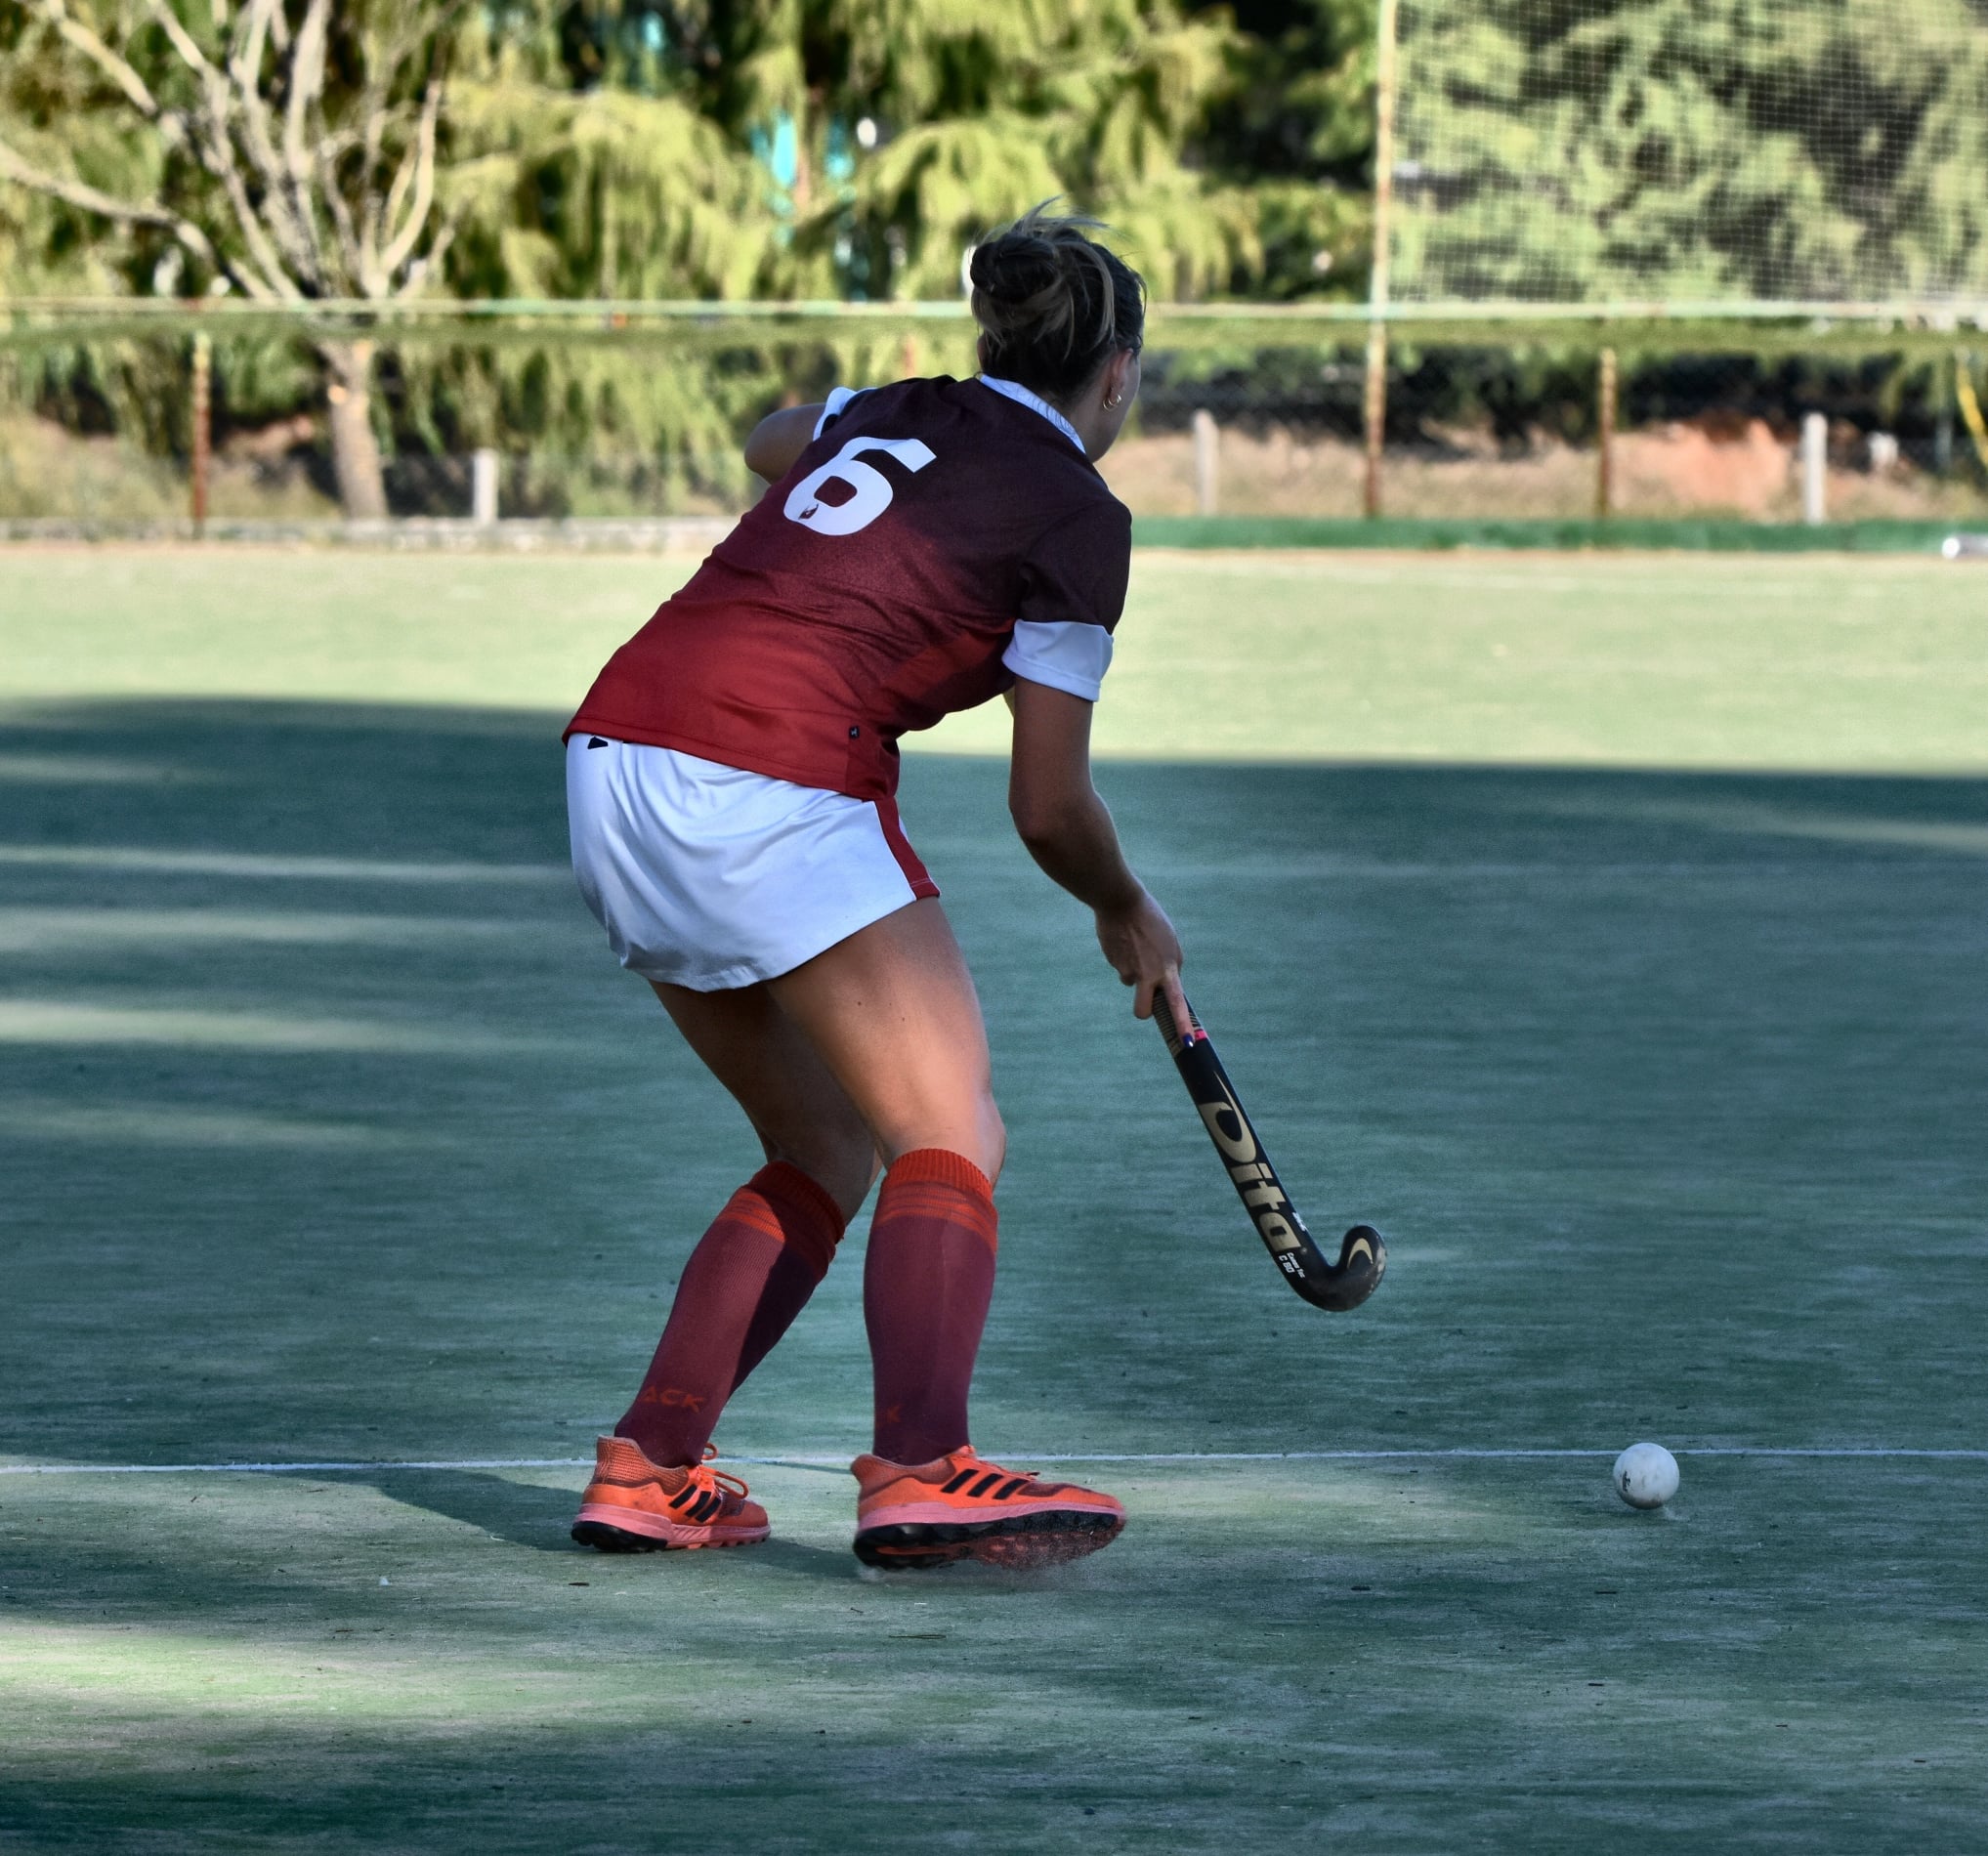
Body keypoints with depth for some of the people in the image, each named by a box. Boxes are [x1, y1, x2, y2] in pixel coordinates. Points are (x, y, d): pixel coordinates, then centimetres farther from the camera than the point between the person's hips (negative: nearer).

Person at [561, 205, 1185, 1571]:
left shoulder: (899, 414, 22)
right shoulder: (1079, 515, 3)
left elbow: (772, 441, 48)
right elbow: (1050, 809, 6)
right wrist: (1131, 920, 24)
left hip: (614, 755, 8)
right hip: (774, 782, -8)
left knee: (826, 1152, 17)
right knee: (952, 1140, -8)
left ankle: (650, 1465, 9)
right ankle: (920, 1469, -29)